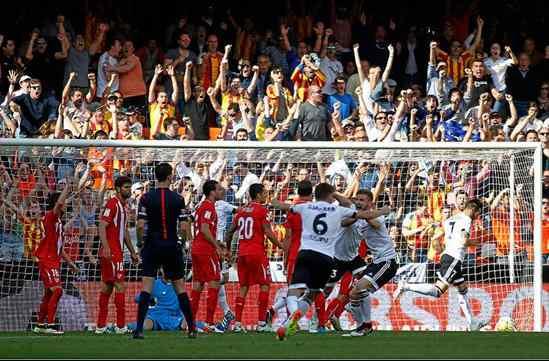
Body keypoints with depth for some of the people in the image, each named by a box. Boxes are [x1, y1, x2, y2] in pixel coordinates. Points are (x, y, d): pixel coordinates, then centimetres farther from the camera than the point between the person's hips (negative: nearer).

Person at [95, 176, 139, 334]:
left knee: (107, 287, 9)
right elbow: (102, 226, -20)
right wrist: (106, 247, -30)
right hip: (111, 253, -10)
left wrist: (132, 252, 27)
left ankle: (101, 326, 11)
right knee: (120, 286, -10)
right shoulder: (112, 204, -11)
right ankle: (121, 326, -9)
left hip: (116, 252, 10)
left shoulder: (123, 205, 19)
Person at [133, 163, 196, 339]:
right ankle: (191, 328, 13)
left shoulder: (147, 198, -3)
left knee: (146, 287, -5)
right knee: (180, 287, 11)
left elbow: (140, 225, -10)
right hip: (172, 247, 1)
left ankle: (139, 328, -15)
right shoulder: (178, 199, -3)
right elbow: (184, 227, -6)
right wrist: (184, 237, 15)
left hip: (152, 247, -1)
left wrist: (141, 243, 5)